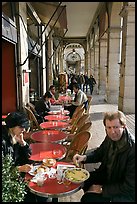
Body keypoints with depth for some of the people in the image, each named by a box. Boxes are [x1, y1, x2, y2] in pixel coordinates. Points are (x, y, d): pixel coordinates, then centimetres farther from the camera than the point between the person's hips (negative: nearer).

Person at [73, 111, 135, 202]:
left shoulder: (132, 149, -31)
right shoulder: (110, 137, -11)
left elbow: (130, 187, -25)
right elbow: (99, 153, 10)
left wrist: (102, 189, -19)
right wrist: (84, 157, -10)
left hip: (126, 192, -6)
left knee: (89, 198, -18)